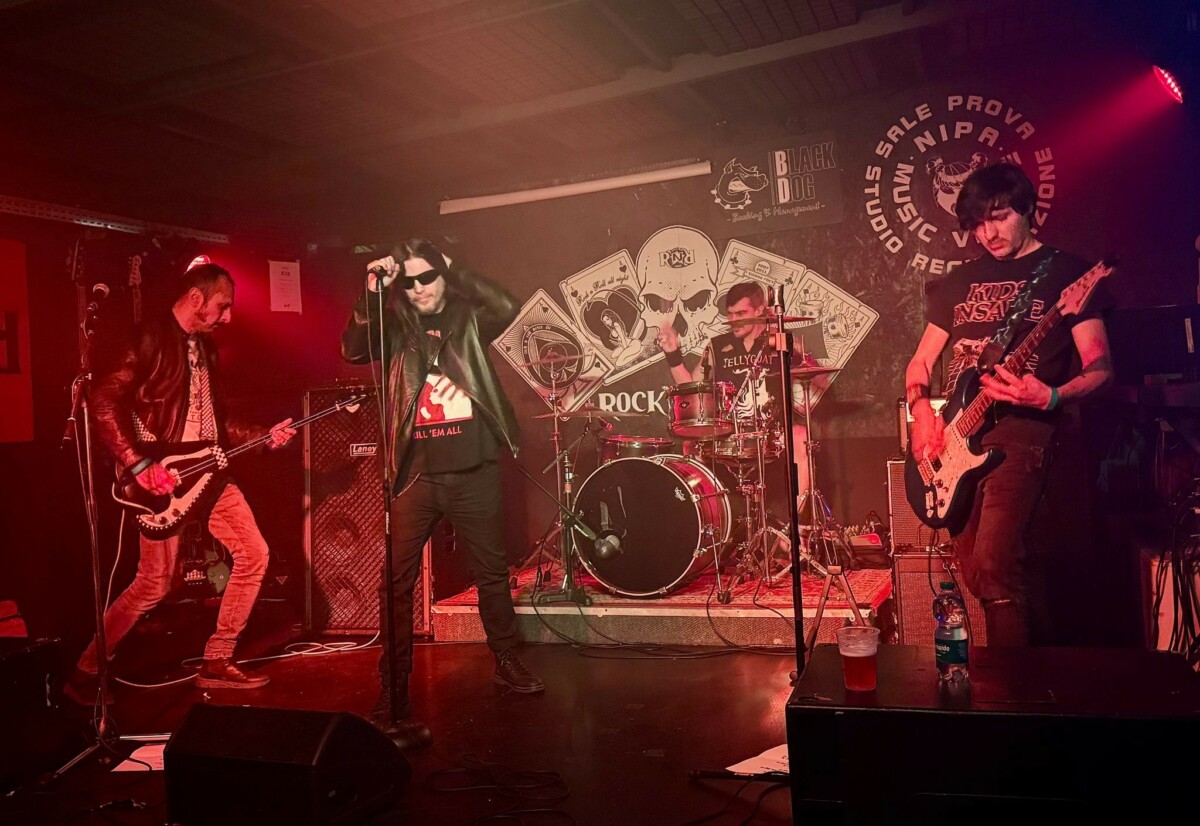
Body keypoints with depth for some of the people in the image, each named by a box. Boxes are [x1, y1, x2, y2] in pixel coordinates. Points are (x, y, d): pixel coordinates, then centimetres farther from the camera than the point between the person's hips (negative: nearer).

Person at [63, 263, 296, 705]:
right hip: (163, 477, -8)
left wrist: (264, 436, 7)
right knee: (154, 583, -5)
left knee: (253, 554, 5)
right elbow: (103, 404, -18)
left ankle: (216, 662, 16)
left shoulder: (205, 347, 15)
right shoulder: (147, 337, -11)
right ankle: (85, 673, 14)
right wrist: (139, 465, -23)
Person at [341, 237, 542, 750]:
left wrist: (454, 271, -7)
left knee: (493, 571, 13)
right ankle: (392, 691, 1)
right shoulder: (397, 328, 8)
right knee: (398, 580, -6)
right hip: (417, 473, 0)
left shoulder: (469, 320, 7)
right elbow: (353, 351, -7)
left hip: (473, 471, 1)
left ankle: (506, 661, 32)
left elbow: (508, 307, -11)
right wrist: (372, 293, -14)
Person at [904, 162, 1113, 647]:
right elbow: (921, 361, 19)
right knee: (976, 574, 9)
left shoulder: (1064, 271, 2)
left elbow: (1098, 367, -1)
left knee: (993, 569, -21)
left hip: (1020, 431, -6)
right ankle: (1037, 643, 31)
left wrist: (1051, 397, -22)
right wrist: (921, 409, -2)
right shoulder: (960, 281, 17)